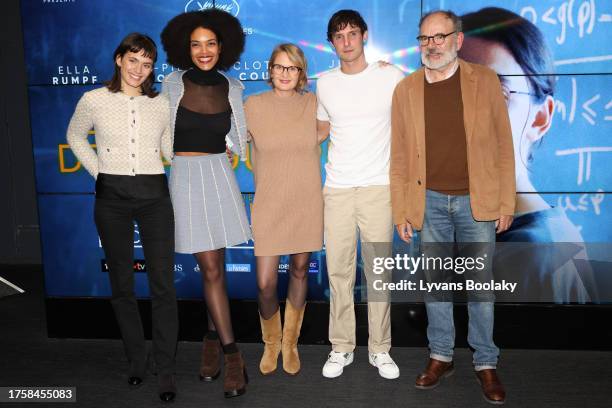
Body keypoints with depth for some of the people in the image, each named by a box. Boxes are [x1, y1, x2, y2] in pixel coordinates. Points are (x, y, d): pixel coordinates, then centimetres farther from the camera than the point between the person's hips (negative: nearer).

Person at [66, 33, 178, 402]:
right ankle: (137, 359, 26)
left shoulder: (161, 104, 5)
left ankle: (167, 371, 6)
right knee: (122, 283, 9)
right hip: (112, 197, 0)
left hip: (154, 195, 0)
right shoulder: (94, 100, 1)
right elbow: (75, 136, 17)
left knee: (163, 284, -4)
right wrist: (98, 171, 7)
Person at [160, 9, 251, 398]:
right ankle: (232, 354, 8)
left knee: (215, 267, 5)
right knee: (212, 268, -2)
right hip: (186, 176, -2)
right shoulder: (173, 83, -1)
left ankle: (213, 338, 26)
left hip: (220, 176, 2)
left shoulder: (232, 87, 5)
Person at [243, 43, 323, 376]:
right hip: (269, 207, -1)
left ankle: (290, 343, 34)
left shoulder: (313, 105, 0)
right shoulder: (253, 106, -4)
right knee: (266, 283, -4)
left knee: (300, 271, 13)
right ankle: (270, 343, 26)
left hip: (306, 205, 2)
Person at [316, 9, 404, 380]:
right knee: (339, 271, 5)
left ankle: (380, 349, 17)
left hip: (379, 187, -2)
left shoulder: (391, 76, 1)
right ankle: (341, 348, 18)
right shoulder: (325, 83, 9)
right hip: (337, 189, 2)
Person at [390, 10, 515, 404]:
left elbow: (503, 145, 0)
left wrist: (506, 203, -3)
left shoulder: (485, 80, -1)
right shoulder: (406, 90, 2)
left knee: (480, 285, 8)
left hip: (477, 200, -1)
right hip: (430, 202, 2)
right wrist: (401, 211, 1)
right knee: (434, 283, 11)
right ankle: (441, 356, 26)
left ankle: (486, 363, 22)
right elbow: (400, 156, 4)